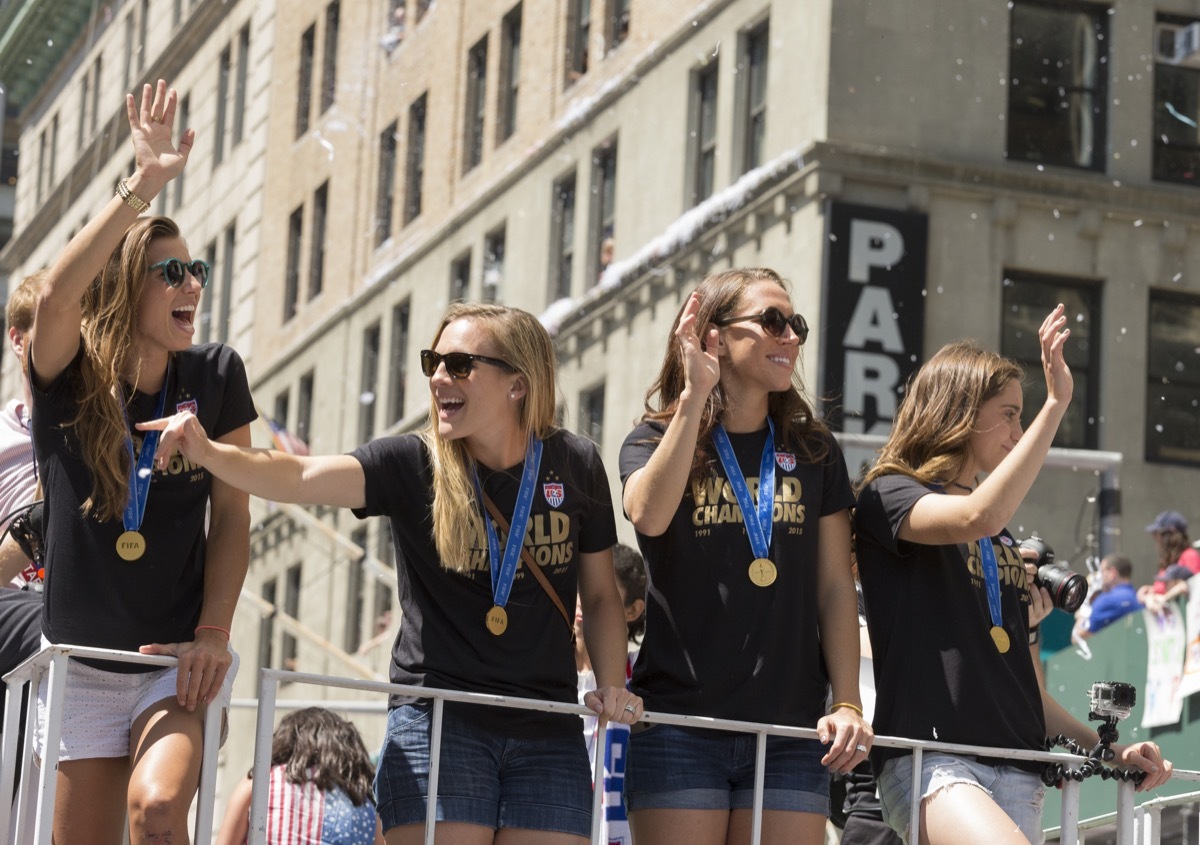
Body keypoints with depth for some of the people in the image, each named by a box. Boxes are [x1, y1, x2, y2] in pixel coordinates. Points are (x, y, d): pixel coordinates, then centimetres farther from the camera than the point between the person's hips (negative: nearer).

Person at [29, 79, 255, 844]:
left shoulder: (216, 376, -1)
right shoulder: (68, 378, -5)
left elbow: (232, 515, 0)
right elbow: (57, 294, -28)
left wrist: (214, 631, -11)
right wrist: (145, 186, -32)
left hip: (177, 660, 0)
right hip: (82, 660, 0)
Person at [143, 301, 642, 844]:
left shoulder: (575, 467, 2)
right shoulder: (413, 465, -4)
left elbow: (600, 595, 13)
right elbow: (300, 479, -20)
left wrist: (612, 685, -2)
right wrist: (207, 452, -36)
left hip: (548, 732, 2)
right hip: (436, 719, -2)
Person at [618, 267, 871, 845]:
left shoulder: (813, 450, 12)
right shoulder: (655, 441, 5)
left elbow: (835, 587, 9)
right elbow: (648, 515, -19)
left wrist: (847, 704, -1)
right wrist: (695, 395, -17)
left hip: (790, 732, 2)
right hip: (680, 726, -2)